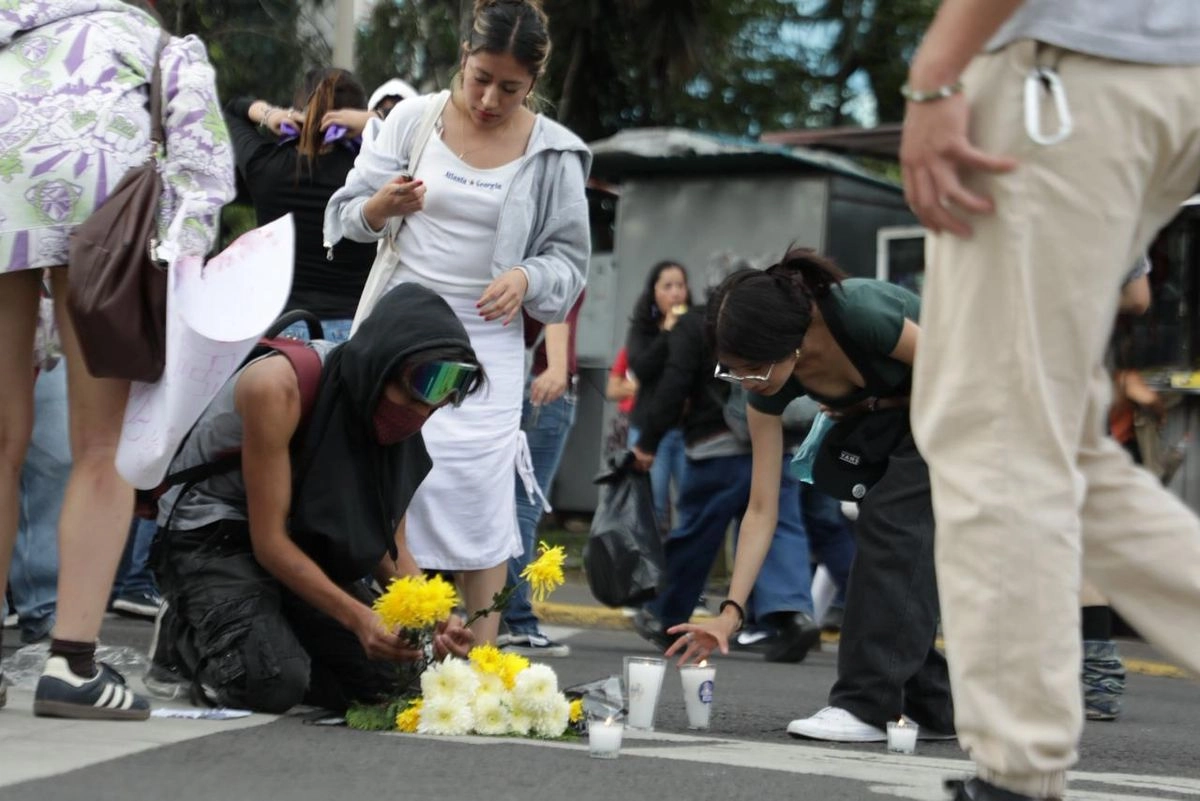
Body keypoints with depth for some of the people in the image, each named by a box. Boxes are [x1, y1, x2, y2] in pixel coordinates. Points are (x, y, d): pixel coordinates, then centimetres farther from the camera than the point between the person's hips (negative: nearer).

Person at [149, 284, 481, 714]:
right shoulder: (280, 385, -28)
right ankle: (186, 640, 1)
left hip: (304, 543, 7)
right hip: (210, 533, -7)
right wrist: (357, 616, -36)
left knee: (385, 674, -10)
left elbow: (387, 544, 0)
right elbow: (268, 541, -26)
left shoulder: (399, 416, -6)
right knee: (276, 681, -29)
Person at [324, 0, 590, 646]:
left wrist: (527, 278, -14)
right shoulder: (413, 119, 1)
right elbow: (346, 215, 4)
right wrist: (384, 205, -18)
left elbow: (570, 257, 7)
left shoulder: (552, 155, -1)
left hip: (483, 345, -1)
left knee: (478, 505, -8)